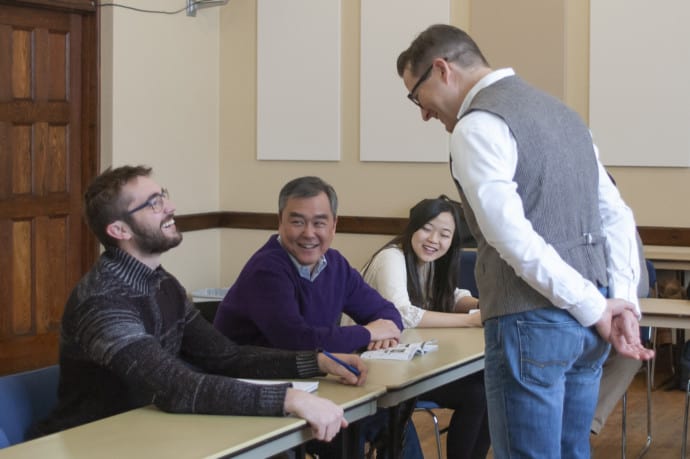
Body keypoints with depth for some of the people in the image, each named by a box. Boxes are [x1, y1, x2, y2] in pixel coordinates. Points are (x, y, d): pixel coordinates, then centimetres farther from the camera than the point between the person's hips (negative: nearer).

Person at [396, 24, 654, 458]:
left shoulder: (478, 125, -10)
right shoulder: (559, 110, 18)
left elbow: (514, 237, -20)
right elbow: (617, 216, 14)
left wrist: (596, 309, -14)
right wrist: (624, 302, 4)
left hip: (533, 322, -9)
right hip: (585, 321, 9)